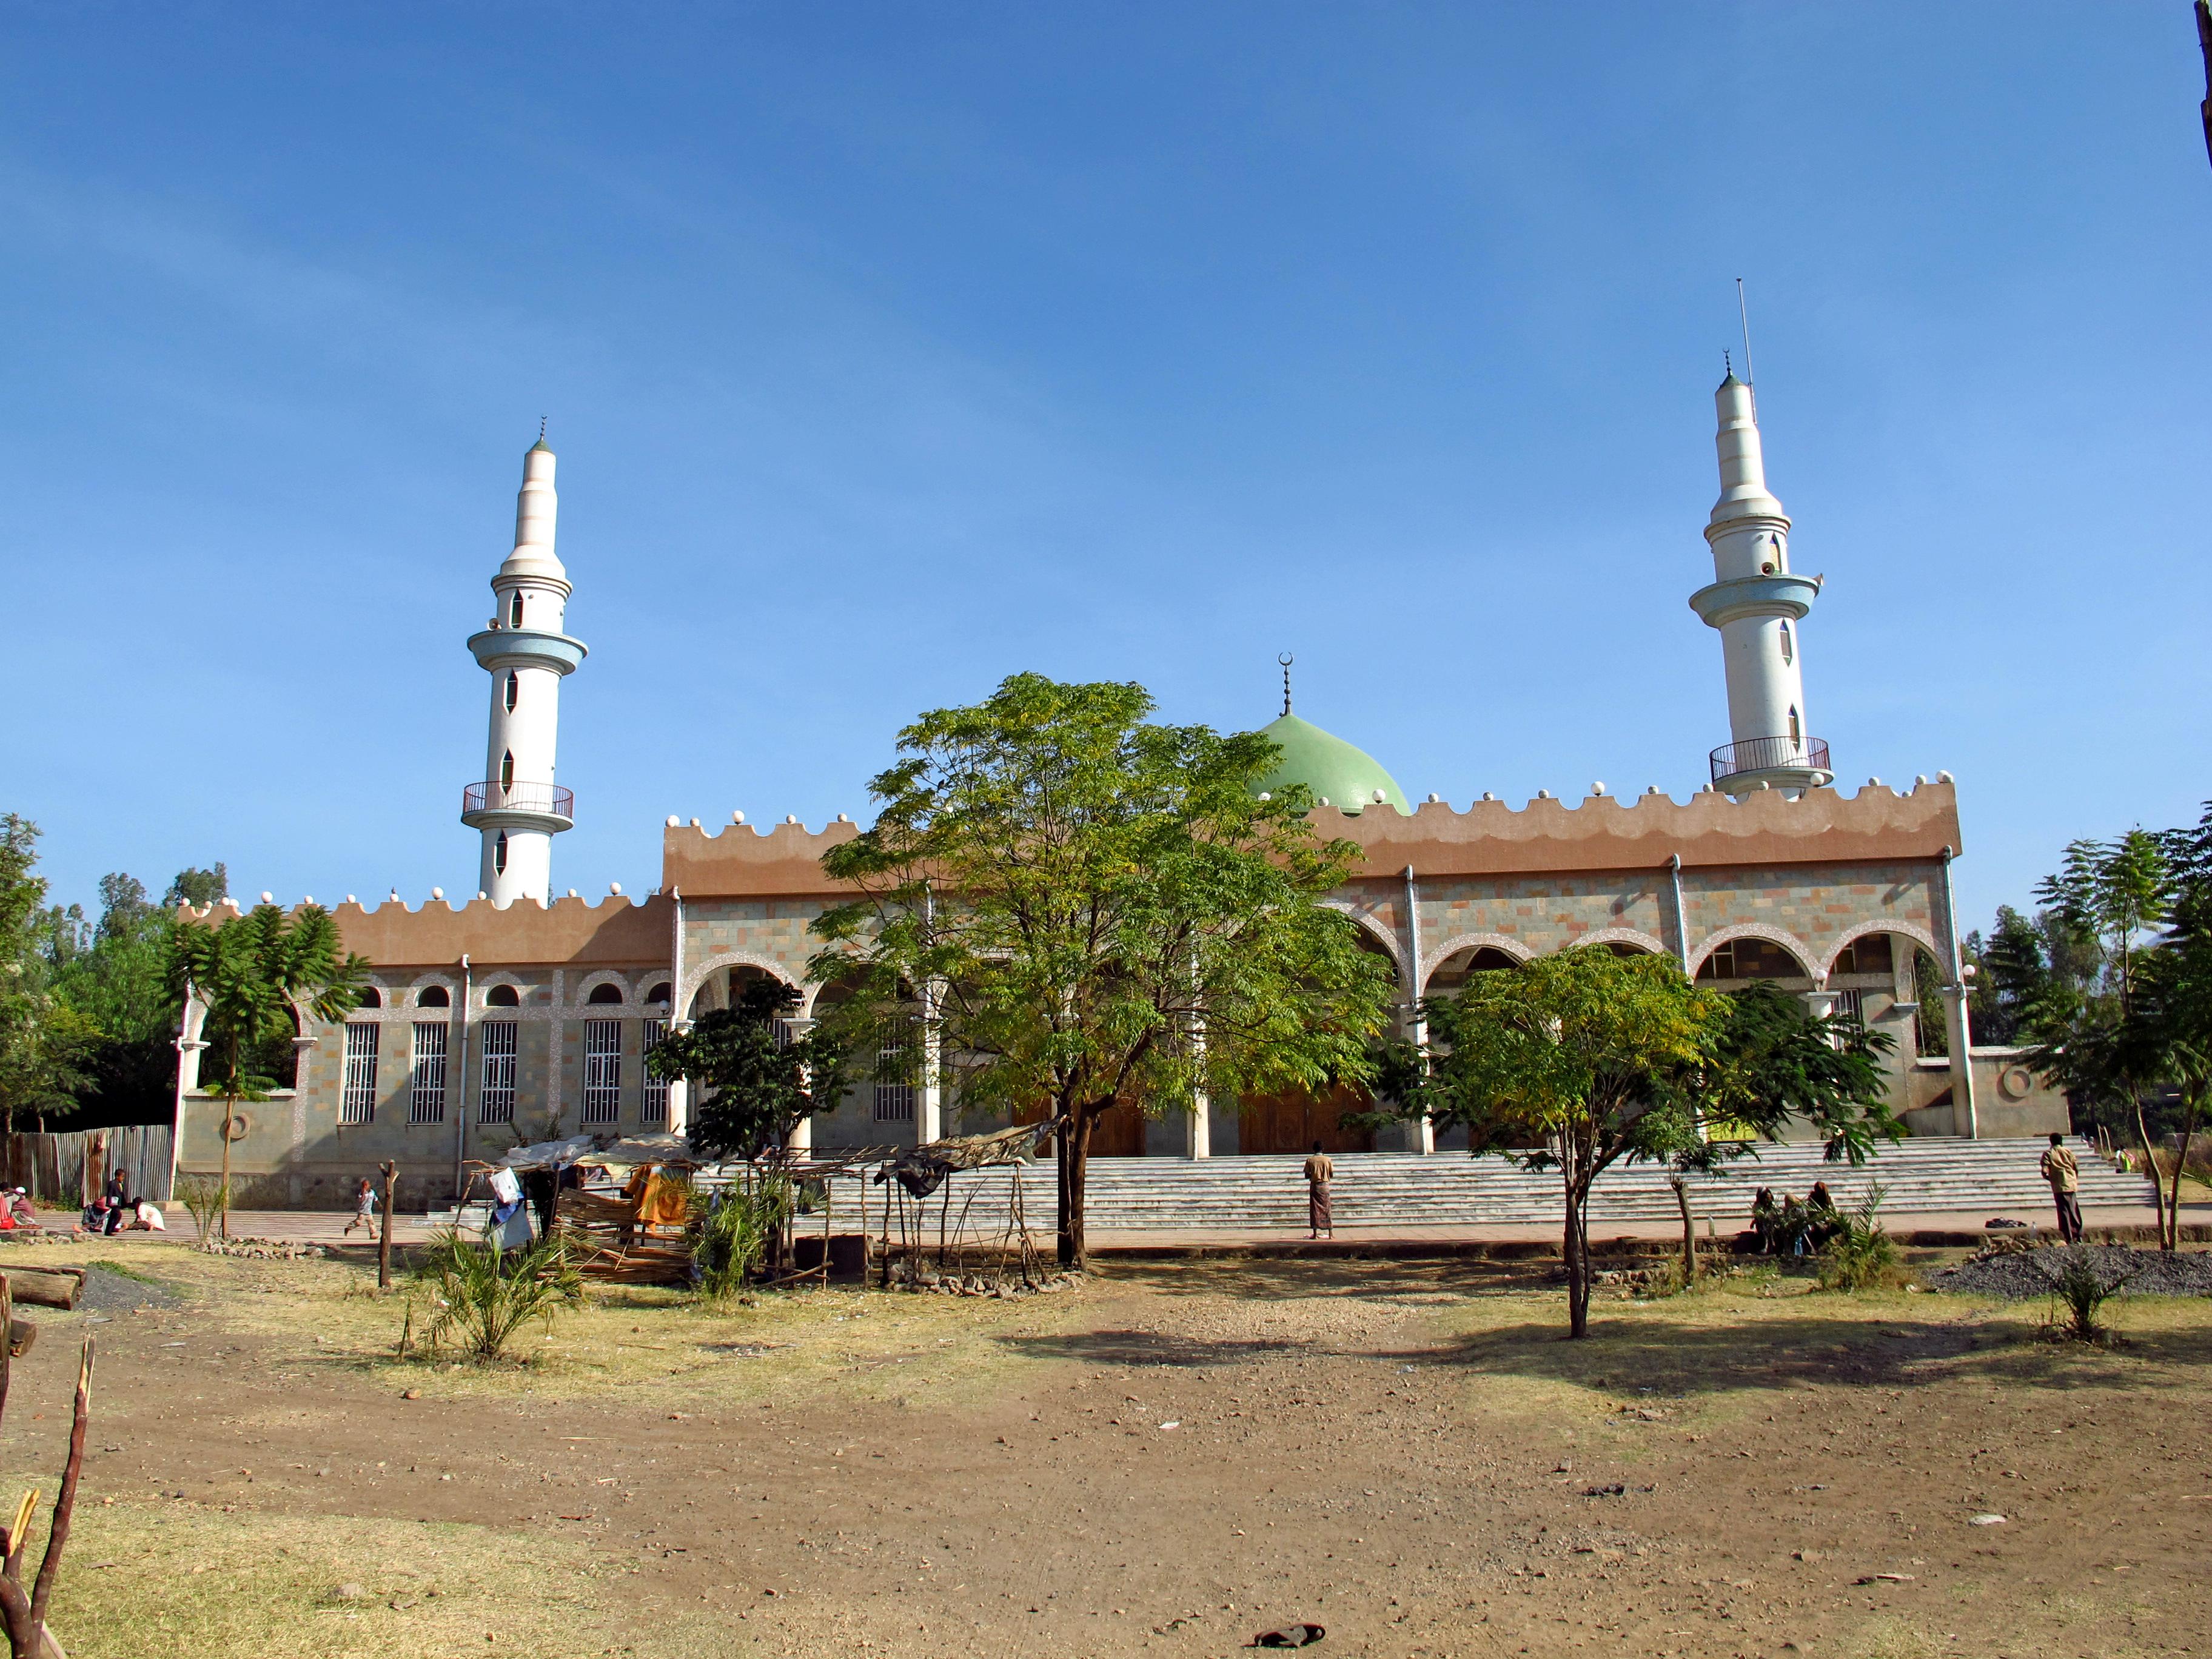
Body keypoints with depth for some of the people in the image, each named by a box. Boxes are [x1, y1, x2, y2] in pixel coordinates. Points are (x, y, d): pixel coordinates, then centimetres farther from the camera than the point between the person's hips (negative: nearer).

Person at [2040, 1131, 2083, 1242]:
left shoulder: (2048, 1154, -3)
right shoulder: (2068, 1151, 4)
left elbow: (2045, 1173, -10)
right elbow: (2077, 1169, 4)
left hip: (2059, 1187, -3)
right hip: (2072, 1185, 3)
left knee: (2064, 1212, 0)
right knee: (2075, 1211, 13)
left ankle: (2069, 1239, -2)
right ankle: (2078, 1236, 14)